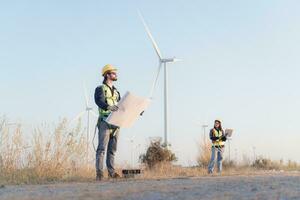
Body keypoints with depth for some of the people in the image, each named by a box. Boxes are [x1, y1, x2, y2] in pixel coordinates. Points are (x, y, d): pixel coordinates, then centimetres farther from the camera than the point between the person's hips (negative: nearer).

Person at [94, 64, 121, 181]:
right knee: (102, 148, -10)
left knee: (112, 149, 7)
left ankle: (111, 171, 10)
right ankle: (99, 173, -12)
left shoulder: (116, 91, 23)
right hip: (105, 122, -7)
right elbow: (99, 101, -18)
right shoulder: (100, 89, 1)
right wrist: (108, 107, -38)